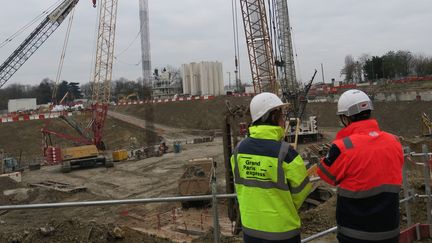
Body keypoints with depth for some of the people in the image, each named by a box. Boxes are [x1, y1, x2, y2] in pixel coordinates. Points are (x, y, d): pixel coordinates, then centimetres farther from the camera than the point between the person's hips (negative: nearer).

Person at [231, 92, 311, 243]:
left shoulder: (240, 149, -7)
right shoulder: (285, 153, -21)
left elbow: (240, 186, 3)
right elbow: (301, 191, -8)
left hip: (250, 226, 5)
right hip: (281, 231, -4)